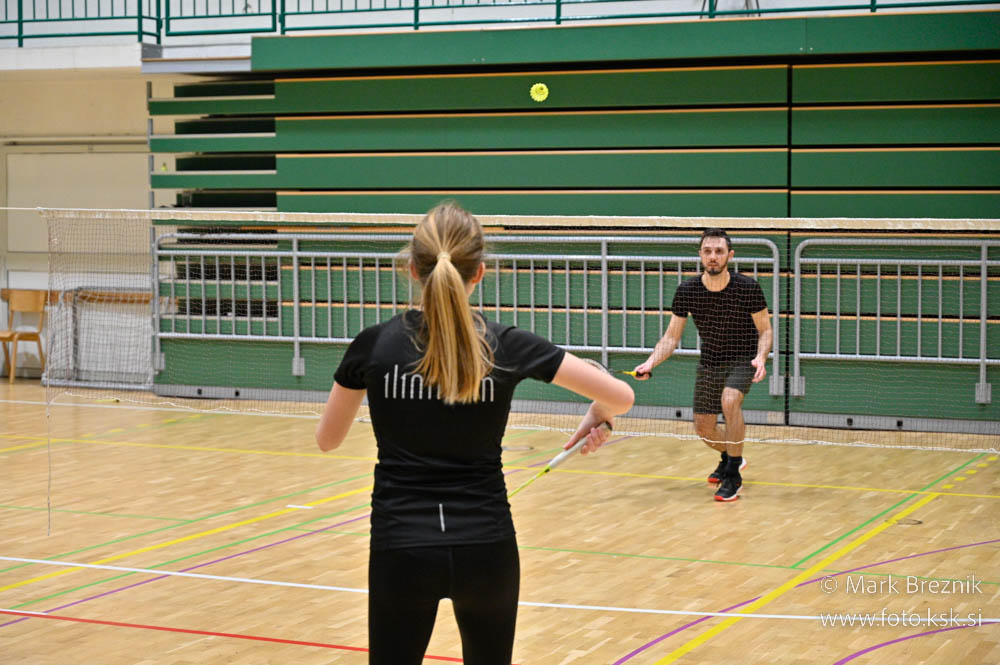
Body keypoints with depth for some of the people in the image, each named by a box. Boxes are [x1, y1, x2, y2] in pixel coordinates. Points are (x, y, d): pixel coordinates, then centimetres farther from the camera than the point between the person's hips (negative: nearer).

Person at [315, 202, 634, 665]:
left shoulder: (374, 345, -6)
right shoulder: (506, 347, -6)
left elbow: (327, 439, 10)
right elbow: (620, 396, -2)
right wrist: (597, 418, 20)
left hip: (401, 548, -1)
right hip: (487, 546, 1)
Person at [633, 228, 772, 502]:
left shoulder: (748, 288, -18)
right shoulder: (686, 291, -11)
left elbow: (764, 330, -6)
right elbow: (671, 337, -4)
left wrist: (761, 357, -26)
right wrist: (650, 363, -21)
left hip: (742, 360, -4)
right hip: (709, 364, 4)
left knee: (729, 400, -33)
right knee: (704, 428, 8)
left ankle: (733, 476, -19)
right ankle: (730, 458, 45)